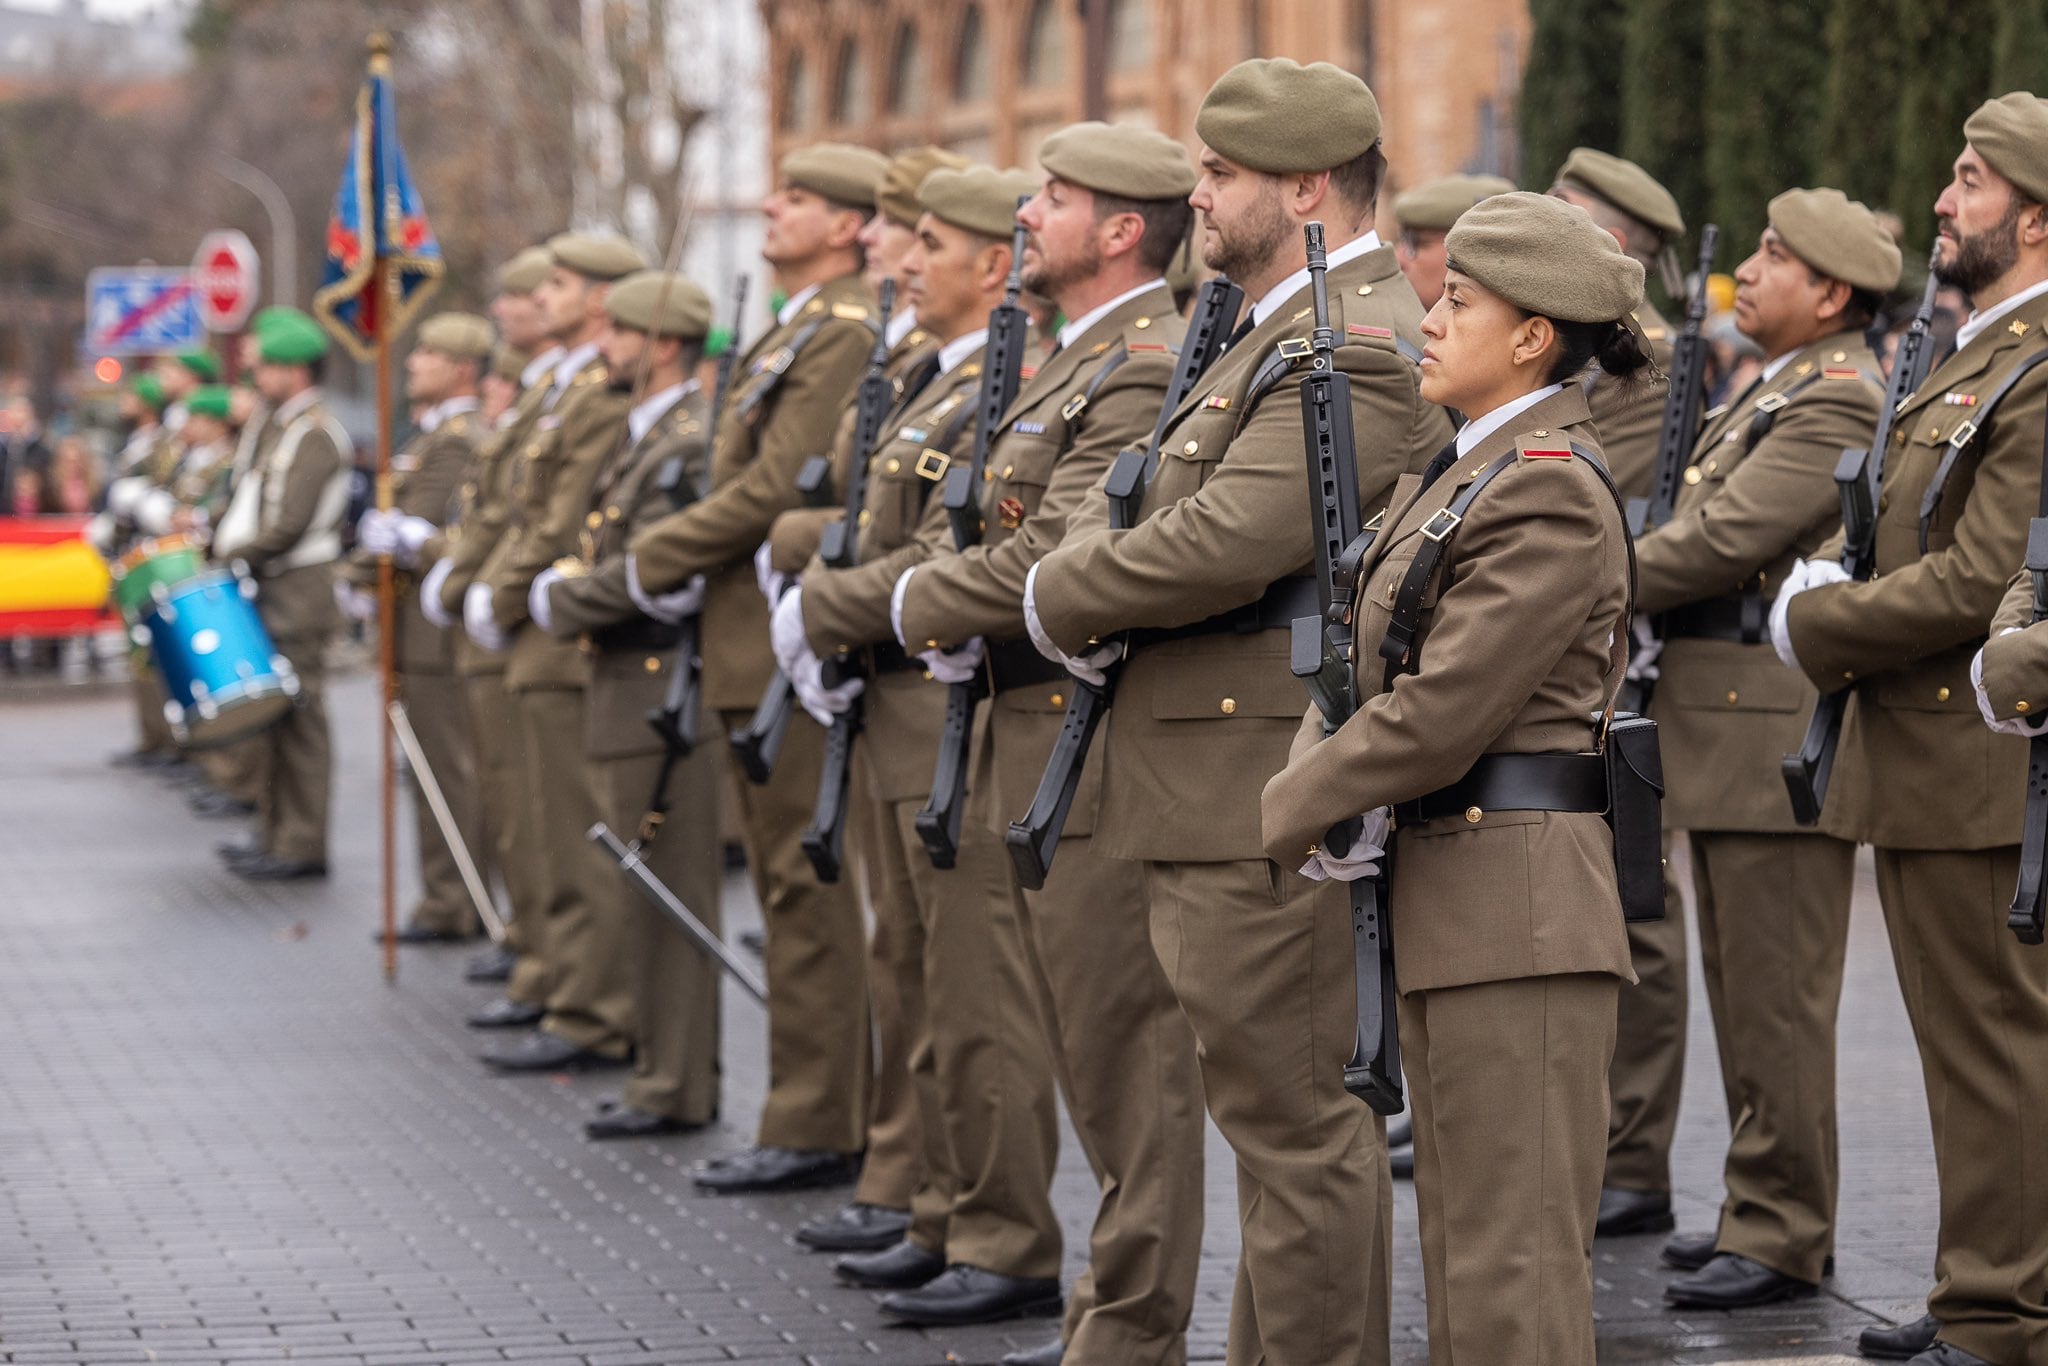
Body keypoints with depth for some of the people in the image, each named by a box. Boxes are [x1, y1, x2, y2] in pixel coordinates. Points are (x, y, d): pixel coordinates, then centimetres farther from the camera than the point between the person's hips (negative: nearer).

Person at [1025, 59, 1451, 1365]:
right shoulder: (1283, 331, 18)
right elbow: (1136, 492, 20)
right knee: (1281, 1108, 17)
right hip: (1223, 785, 11)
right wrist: (1086, 577, -2)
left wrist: (1058, 600, -11)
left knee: (1294, 1115, -5)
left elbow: (1230, 541, -26)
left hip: (1267, 800, -11)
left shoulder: (1356, 349, -17)